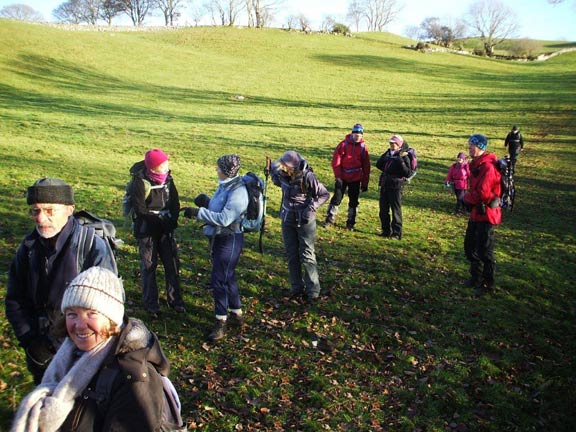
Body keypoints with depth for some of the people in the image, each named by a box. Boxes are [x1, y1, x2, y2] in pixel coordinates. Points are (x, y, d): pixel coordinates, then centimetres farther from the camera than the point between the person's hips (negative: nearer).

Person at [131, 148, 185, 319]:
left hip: (166, 228, 5)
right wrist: (161, 219, -17)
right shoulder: (141, 182, -17)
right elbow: (140, 209, -17)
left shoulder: (167, 178, -1)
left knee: (172, 264, 8)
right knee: (149, 266, 5)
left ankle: (175, 299, 23)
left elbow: (175, 201, 4)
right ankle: (151, 304, 18)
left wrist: (172, 220, -12)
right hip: (147, 230, -4)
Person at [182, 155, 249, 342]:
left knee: (219, 280, -5)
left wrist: (198, 212, -25)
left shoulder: (237, 191, -21)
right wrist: (206, 202, -3)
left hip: (229, 239, -9)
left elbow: (224, 219, -28)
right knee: (227, 277, 18)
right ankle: (236, 315, 33)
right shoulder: (224, 185, 6)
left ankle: (221, 322, 8)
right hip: (218, 237, 10)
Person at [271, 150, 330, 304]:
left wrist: (311, 207, -24)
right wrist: (272, 169, -1)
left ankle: (313, 291, 9)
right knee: (292, 255, 12)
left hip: (305, 220, -5)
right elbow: (277, 181, 18)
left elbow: (324, 194, -12)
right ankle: (296, 288, 24)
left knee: (307, 256, -2)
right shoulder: (282, 174, -7)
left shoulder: (307, 177, -21)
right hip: (288, 219, 5)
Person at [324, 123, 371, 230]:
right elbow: (336, 160, -6)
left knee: (353, 201, 7)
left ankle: (351, 223, 18)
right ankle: (330, 219, 11)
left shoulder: (363, 147, 1)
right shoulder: (344, 144, -5)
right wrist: (338, 176, -12)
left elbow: (366, 166, 4)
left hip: (356, 179, 2)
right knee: (337, 197, -1)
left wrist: (365, 183, 3)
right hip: (342, 177, -2)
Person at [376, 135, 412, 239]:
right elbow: (378, 165, 12)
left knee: (396, 210, -1)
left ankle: (396, 233, 8)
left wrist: (400, 160, -23)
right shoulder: (388, 153, 11)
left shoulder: (403, 157, -9)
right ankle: (386, 231, 24)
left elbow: (407, 173, -16)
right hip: (384, 185, 7)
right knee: (383, 209, 12)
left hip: (396, 186, -7)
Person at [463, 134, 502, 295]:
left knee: (484, 251, 0)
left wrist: (466, 197, -10)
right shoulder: (477, 164, 12)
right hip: (476, 212, 10)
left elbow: (482, 193, -26)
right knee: (470, 246, 18)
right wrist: (469, 197, -1)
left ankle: (487, 283, 15)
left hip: (486, 214, -10)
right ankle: (476, 278, 33)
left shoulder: (488, 166, -21)